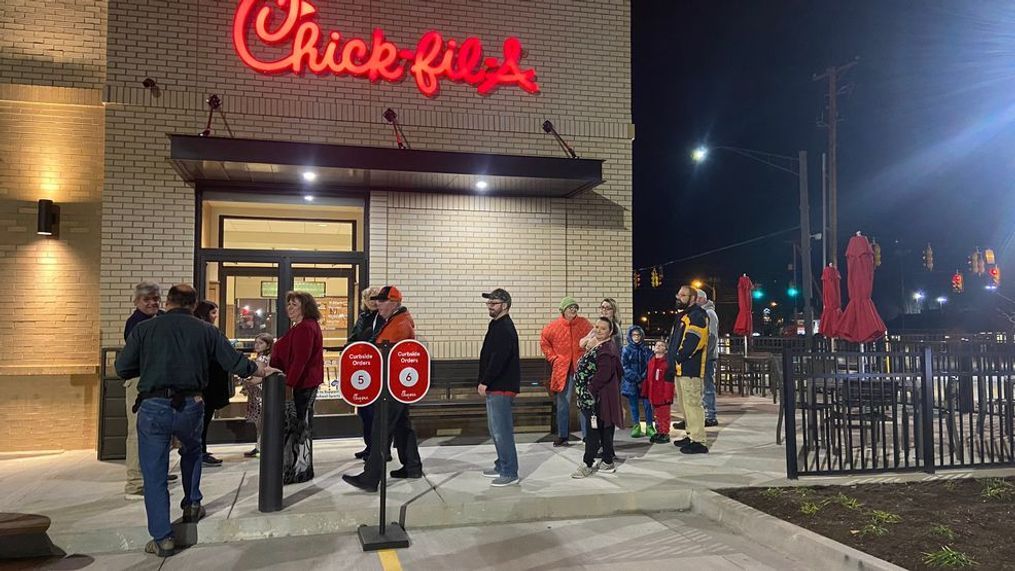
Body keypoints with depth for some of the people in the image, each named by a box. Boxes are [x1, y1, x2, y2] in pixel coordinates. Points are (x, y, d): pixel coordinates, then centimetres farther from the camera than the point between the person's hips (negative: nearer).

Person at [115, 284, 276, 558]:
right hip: (190, 406, 2)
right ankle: (192, 505, 39)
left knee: (154, 473, 7)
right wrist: (260, 370, 26)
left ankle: (162, 539, 9)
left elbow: (122, 369, 2)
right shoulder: (205, 330, 4)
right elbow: (235, 362, 8)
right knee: (192, 451, 32)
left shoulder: (144, 329, 1)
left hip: (153, 407, -2)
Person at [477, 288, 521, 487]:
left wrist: (485, 382, -20)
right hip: (495, 387, 11)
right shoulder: (497, 325, 17)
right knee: (496, 430, 18)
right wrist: (485, 382, 14)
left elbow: (498, 359, -24)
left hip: (501, 388, -11)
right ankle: (502, 466, 28)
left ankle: (510, 473, -1)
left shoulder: (504, 328, -15)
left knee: (502, 431, -7)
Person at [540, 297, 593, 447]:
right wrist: (553, 358, 2)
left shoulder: (584, 324, 2)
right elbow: (544, 342, 10)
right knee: (563, 403, 7)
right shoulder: (553, 326, -1)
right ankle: (563, 436, 18)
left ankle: (588, 435, 10)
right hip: (562, 370, 0)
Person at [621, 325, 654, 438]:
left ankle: (649, 426, 8)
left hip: (644, 382, 0)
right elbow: (624, 367, -4)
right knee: (634, 406, 6)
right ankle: (636, 427, 15)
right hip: (631, 383, 0)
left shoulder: (646, 350, 4)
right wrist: (636, 378, -12)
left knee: (647, 404, -1)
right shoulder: (626, 350, 1)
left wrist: (643, 377, -11)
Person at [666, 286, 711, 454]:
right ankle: (691, 436, 27)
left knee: (692, 404, -9)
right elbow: (674, 340, 24)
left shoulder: (697, 316, -11)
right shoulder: (682, 316, 21)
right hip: (679, 369, 11)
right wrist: (671, 360, 13)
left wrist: (677, 358, -18)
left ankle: (699, 442, -5)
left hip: (690, 369, -11)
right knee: (685, 404, 17)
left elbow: (691, 343, -22)